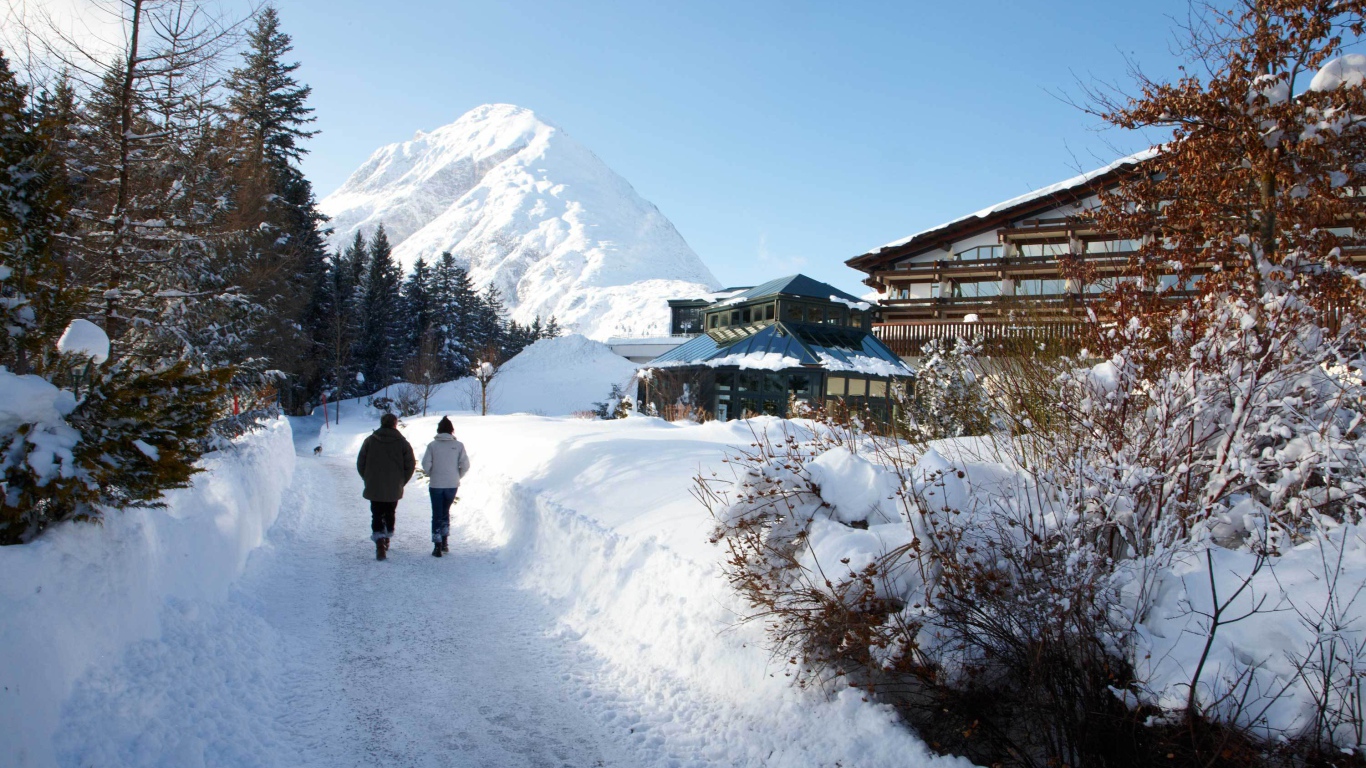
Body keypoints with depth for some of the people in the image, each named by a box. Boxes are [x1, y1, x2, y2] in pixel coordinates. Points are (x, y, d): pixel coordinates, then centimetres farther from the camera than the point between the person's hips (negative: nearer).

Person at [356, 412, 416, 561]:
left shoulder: (370, 441, -1)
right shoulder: (402, 442, -4)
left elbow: (360, 464, 2)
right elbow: (410, 466, -4)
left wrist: (369, 480, 12)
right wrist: (401, 482, 8)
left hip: (374, 488, -1)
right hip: (394, 490, 1)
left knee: (377, 516, 2)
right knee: (389, 514, 20)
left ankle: (380, 543, -17)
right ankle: (386, 540, 30)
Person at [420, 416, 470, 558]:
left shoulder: (432, 445, -7)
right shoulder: (458, 445, -5)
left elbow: (426, 464, -10)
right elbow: (465, 465, -7)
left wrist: (431, 475, 9)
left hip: (436, 485, -2)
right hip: (452, 485, 2)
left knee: (437, 514, 6)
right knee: (445, 512, 20)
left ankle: (438, 546, 2)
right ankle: (444, 542, 22)